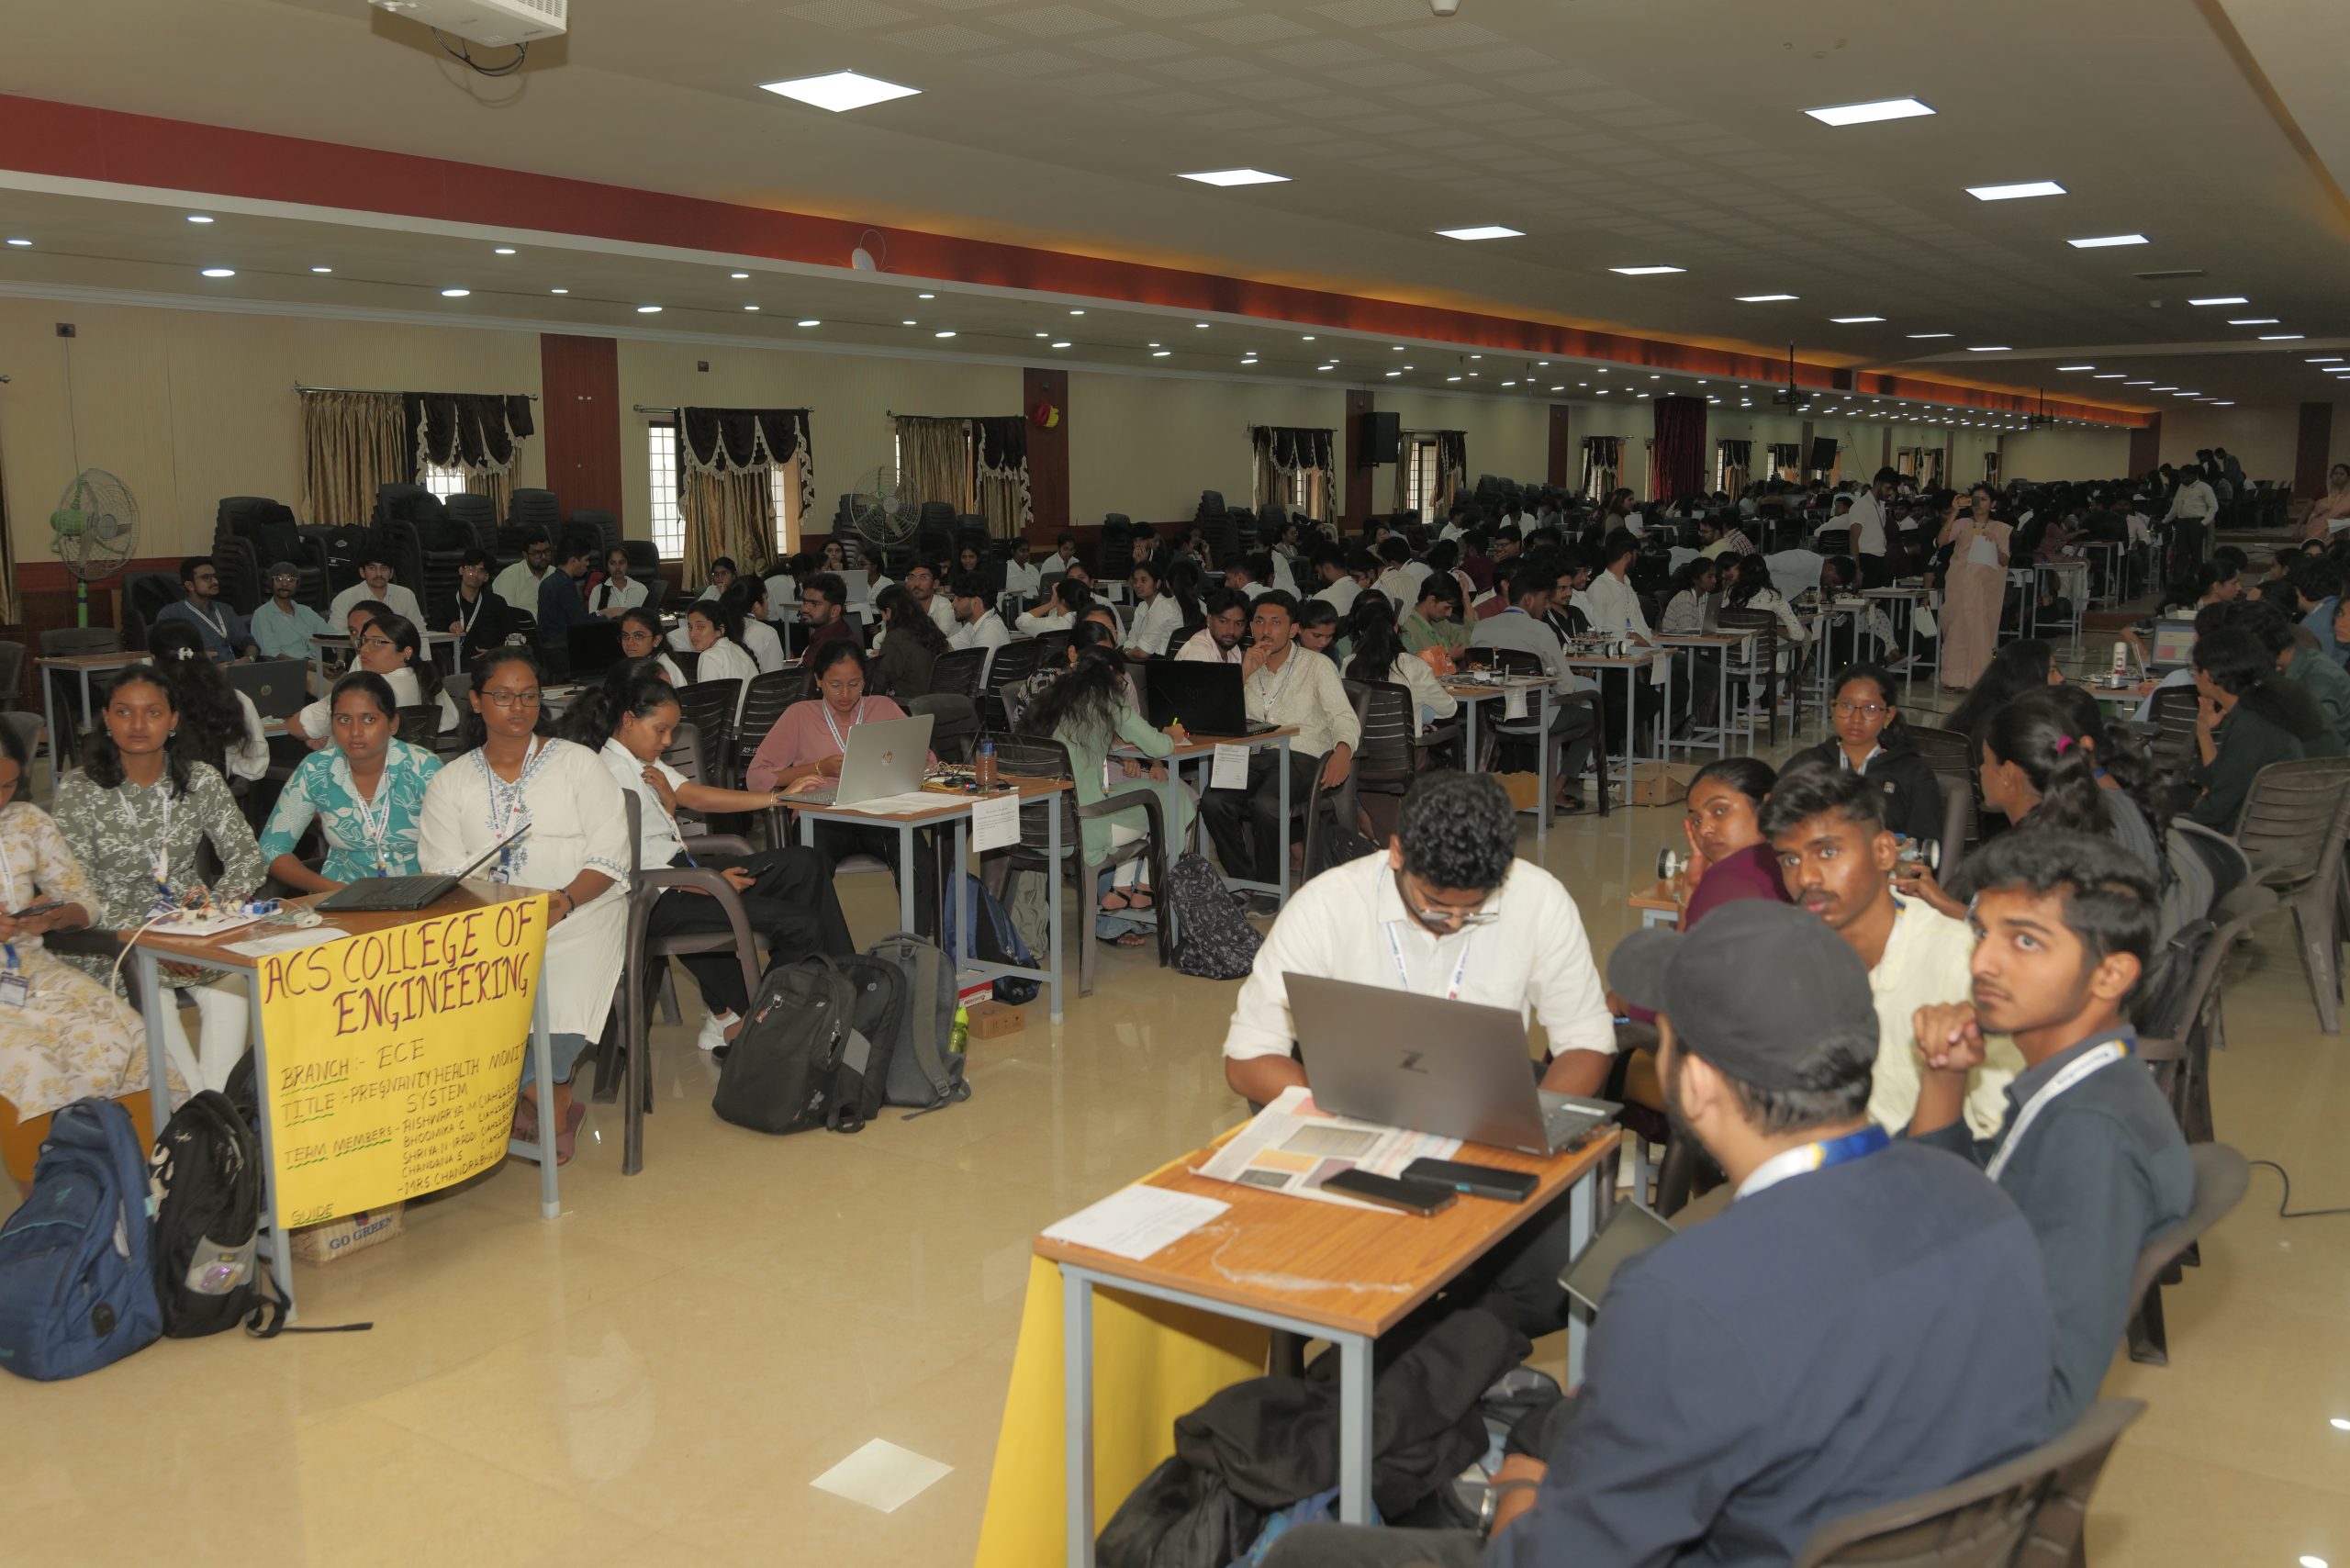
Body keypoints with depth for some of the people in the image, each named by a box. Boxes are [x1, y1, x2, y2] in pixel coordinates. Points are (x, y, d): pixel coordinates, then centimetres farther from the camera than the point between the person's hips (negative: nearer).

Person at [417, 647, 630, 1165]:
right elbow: (442, 872, 4)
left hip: (579, 910, -2)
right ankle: (555, 1100, -7)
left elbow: (609, 857, 0)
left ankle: (532, 1094, -1)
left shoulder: (577, 763, 9)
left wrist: (565, 900, -18)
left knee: (561, 990, -31)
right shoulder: (450, 782, 16)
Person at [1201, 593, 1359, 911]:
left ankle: (1268, 886, -13)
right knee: (1213, 802, -26)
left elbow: (1344, 716, -4)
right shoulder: (1245, 665, 19)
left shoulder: (1317, 666, 8)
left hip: (1300, 756, -4)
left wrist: (1343, 750, -26)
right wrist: (1243, 674, -4)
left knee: (1265, 803, -35)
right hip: (1254, 756, 4)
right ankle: (1243, 882, -8)